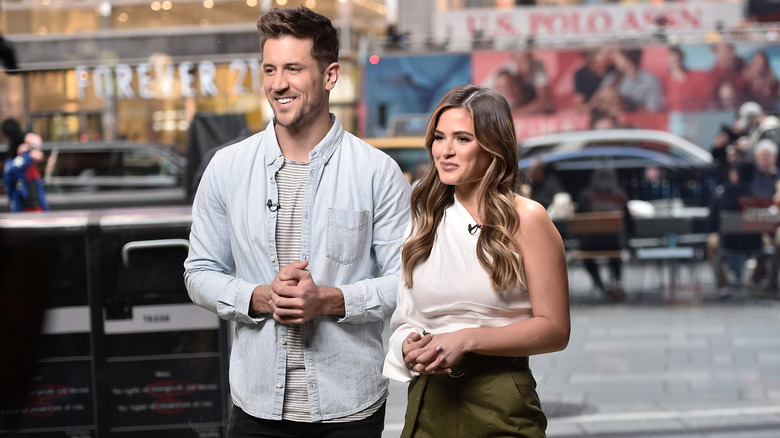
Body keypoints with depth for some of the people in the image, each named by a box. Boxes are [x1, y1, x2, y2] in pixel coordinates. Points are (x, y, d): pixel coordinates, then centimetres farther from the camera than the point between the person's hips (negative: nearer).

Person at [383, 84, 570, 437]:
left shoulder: (525, 219, -6)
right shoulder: (426, 219, 10)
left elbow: (554, 329, -9)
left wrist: (465, 340, -16)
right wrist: (410, 345, -7)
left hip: (499, 406, -4)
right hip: (428, 402, 5)